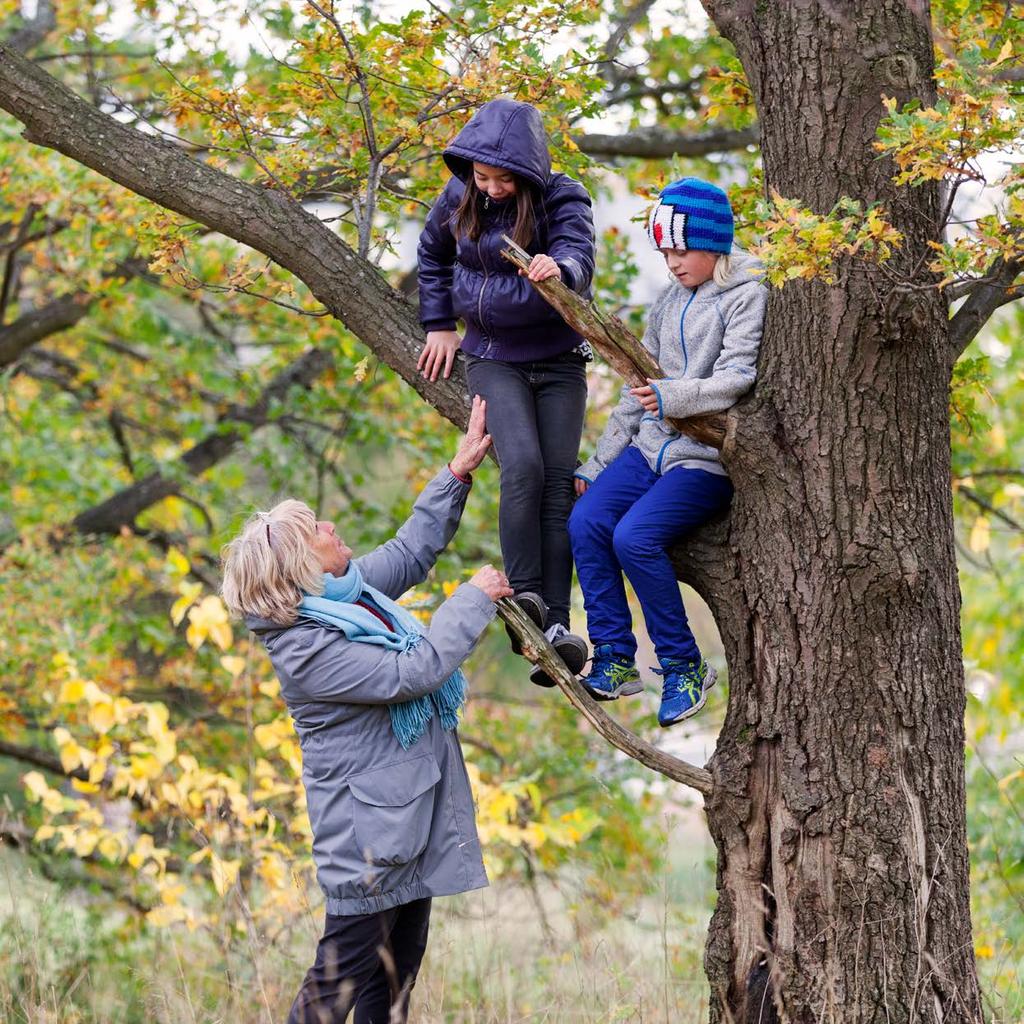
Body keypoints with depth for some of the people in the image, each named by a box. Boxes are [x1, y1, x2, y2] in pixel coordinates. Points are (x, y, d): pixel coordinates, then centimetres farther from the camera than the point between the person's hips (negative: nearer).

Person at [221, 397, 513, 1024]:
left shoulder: (351, 590, 6)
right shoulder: (305, 650, -22)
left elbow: (413, 550, 21)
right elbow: (412, 671, -25)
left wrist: (458, 473, 15)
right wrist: (476, 599, -15)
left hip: (411, 818, 10)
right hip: (368, 832, -10)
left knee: (398, 972, 12)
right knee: (345, 972, -6)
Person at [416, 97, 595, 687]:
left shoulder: (563, 198, -12)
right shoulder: (460, 197, -2)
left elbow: (579, 254, -32)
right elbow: (433, 254, 18)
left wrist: (558, 267, -55)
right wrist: (439, 323, 14)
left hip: (558, 360, -1)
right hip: (493, 359, 1)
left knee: (560, 483, -7)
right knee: (523, 466, -23)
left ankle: (556, 626, -8)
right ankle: (523, 597, -20)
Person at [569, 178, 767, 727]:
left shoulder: (746, 298, -7)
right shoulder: (668, 302, 16)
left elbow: (736, 381, -19)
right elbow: (639, 390, 19)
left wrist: (672, 396, -36)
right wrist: (596, 465, 16)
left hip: (709, 457, -7)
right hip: (652, 446, 7)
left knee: (635, 537, -26)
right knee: (586, 522, -16)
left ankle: (684, 666, -10)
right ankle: (615, 660, -9)